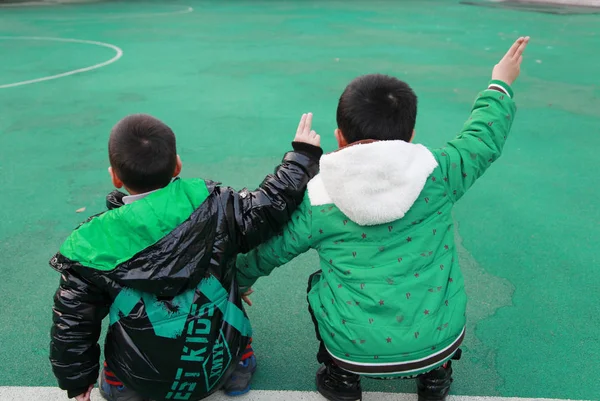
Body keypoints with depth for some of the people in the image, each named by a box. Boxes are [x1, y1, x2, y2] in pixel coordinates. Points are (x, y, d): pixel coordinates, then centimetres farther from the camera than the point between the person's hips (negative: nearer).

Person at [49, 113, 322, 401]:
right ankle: (238, 367, 29)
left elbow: (74, 320, -4)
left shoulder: (92, 246, -14)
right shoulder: (212, 206, -18)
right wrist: (303, 154, 6)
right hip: (218, 365, 0)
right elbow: (270, 207, -7)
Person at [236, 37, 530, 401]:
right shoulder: (438, 174, -11)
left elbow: (268, 251, 5)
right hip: (437, 341, 1)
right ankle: (435, 372, 32)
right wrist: (500, 85, 27)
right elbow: (484, 139, 8)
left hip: (355, 352, 0)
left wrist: (239, 278, 28)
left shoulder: (316, 203, -10)